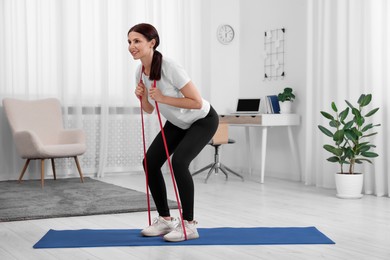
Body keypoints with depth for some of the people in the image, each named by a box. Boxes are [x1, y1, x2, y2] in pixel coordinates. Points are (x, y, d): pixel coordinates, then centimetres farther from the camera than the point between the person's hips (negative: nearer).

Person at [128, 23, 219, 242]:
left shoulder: (170, 68, -32)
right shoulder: (140, 72, -8)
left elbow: (197, 102, -30)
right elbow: (149, 109, 4)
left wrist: (163, 98, -32)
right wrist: (141, 96, -16)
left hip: (202, 121, -8)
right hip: (177, 123, 8)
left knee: (179, 162, -27)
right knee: (150, 162, -3)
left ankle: (189, 224, -13)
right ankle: (165, 219, 10)